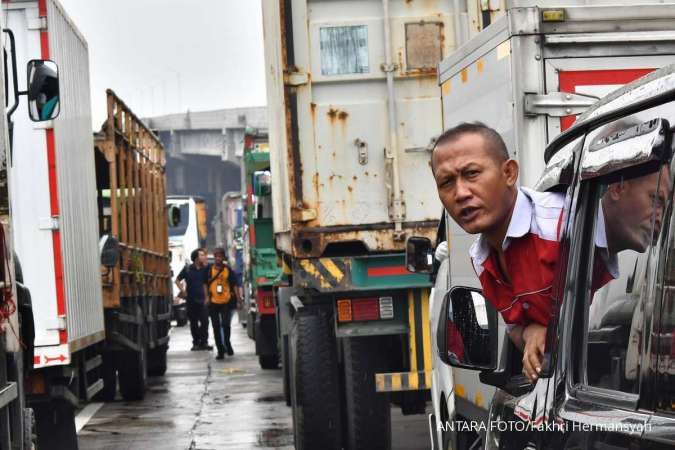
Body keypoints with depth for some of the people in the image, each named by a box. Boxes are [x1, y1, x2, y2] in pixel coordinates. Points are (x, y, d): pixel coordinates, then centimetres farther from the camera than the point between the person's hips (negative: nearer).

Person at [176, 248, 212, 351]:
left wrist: (206, 297, 3)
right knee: (193, 323, 6)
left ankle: (204, 342, 2)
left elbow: (205, 284, 10)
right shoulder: (187, 269, -2)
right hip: (191, 300, -1)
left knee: (205, 321, -6)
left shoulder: (204, 269, 3)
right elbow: (177, 280, 5)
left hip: (202, 300, 1)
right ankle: (196, 343, 14)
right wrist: (183, 291, -4)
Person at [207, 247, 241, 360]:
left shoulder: (228, 270, 1)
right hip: (213, 302, 2)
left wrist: (238, 300, -2)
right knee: (216, 328, 5)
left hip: (226, 301, -2)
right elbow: (206, 285, 11)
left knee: (225, 325, -10)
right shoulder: (210, 270, 4)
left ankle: (227, 343, 16)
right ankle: (220, 350, 15)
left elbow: (234, 285, 3)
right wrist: (207, 297, 4)